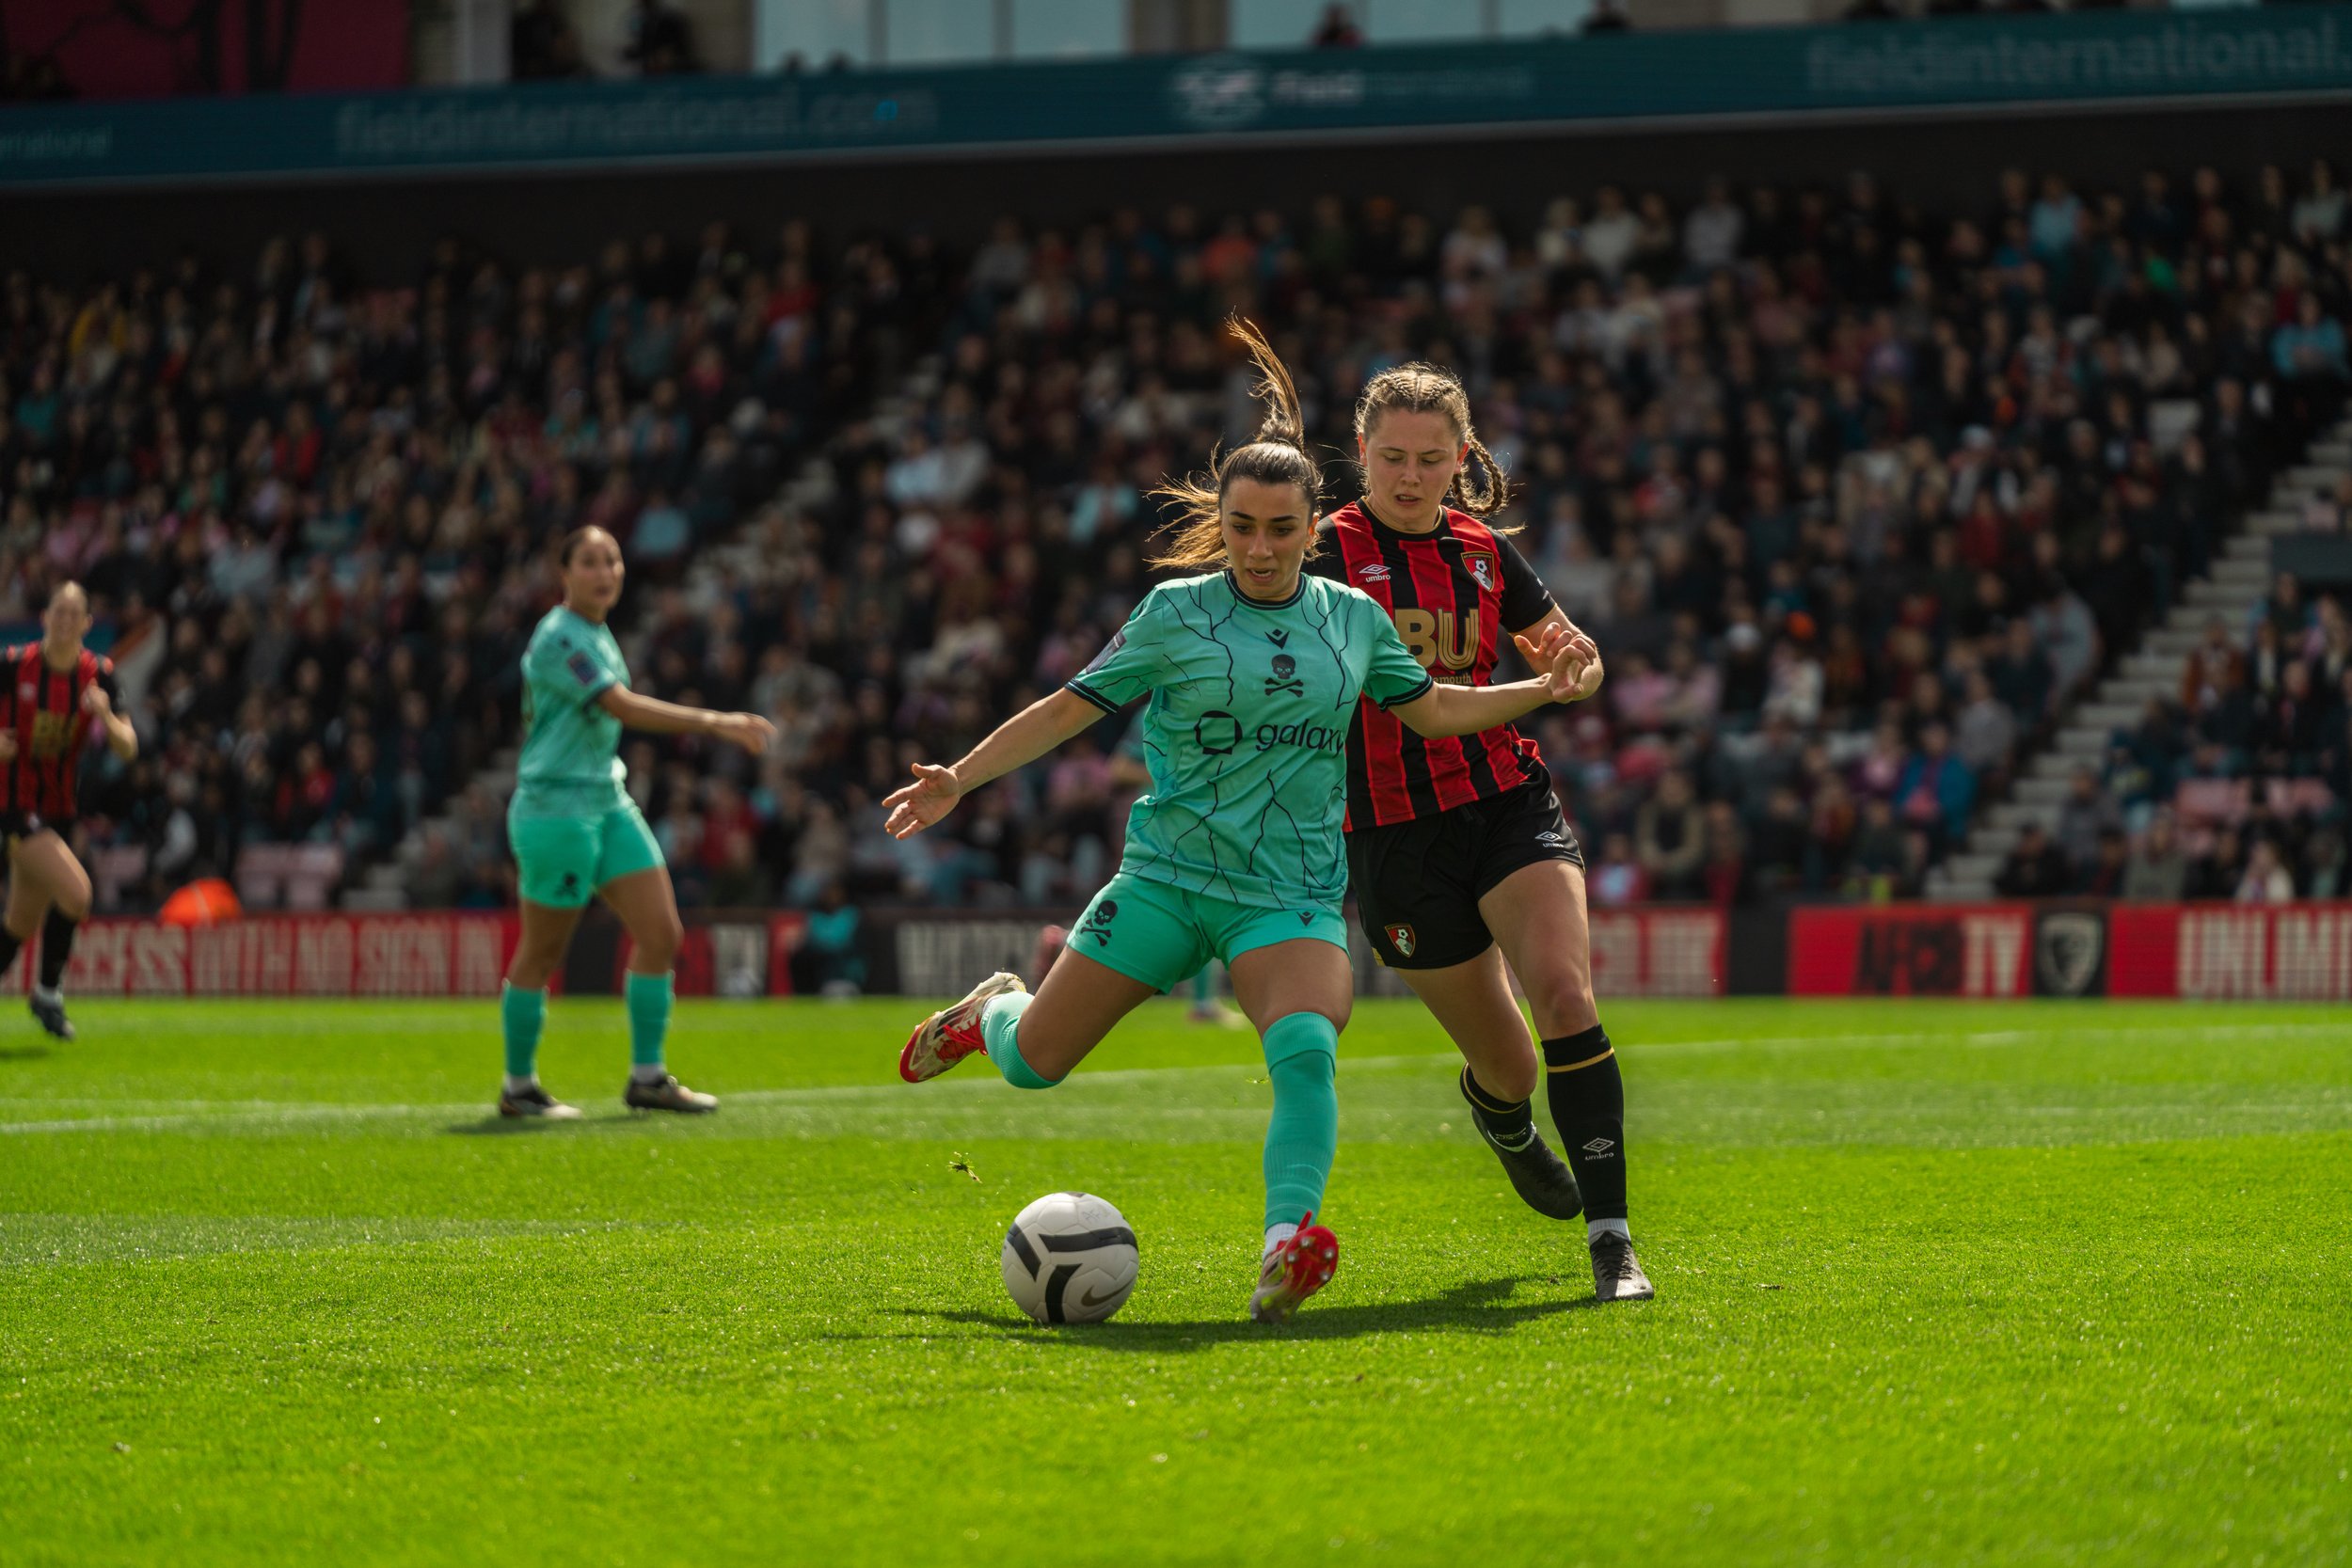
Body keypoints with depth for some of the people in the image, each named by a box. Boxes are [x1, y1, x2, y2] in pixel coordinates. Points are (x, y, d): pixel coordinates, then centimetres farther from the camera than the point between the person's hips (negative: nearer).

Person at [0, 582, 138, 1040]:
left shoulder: (98, 674, -1)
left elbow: (128, 749, -5)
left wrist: (107, 718, -25)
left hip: (60, 809, 6)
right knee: (75, 893, -22)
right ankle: (48, 993, -4)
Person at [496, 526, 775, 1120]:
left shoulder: (598, 634, 13)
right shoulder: (558, 637, -16)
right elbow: (624, 708, -25)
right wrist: (715, 723, -28)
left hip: (608, 802, 9)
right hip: (556, 806, -9)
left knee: (661, 935, 1)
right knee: (542, 954, 0)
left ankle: (647, 1078, 7)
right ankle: (518, 1087, 12)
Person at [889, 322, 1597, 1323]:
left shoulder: (1353, 618, 8)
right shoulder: (1175, 612, -1)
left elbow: (1426, 707, 20)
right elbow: (1075, 706, 2)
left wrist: (1543, 690, 9)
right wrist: (959, 778, -6)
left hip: (1294, 893, 1)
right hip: (1167, 875, -1)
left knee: (1305, 1049, -30)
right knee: (1031, 1064, 6)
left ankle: (1285, 1249, -42)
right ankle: (993, 1009, 43)